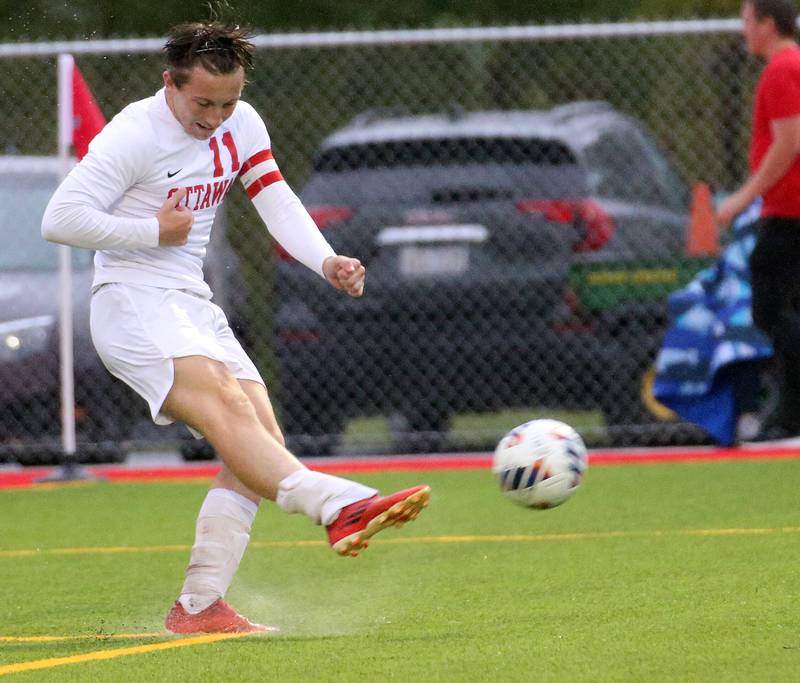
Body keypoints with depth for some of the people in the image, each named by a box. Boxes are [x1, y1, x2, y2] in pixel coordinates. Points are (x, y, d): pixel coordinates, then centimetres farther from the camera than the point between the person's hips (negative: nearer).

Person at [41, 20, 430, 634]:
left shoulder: (241, 125, 9)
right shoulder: (134, 135, -12)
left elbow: (277, 201, 5)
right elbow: (60, 219, -15)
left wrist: (326, 261, -13)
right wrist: (155, 231, -13)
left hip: (193, 306, 9)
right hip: (132, 303, -9)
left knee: (264, 440, -3)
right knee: (227, 407, -29)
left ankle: (199, 607, -4)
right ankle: (341, 508, -53)